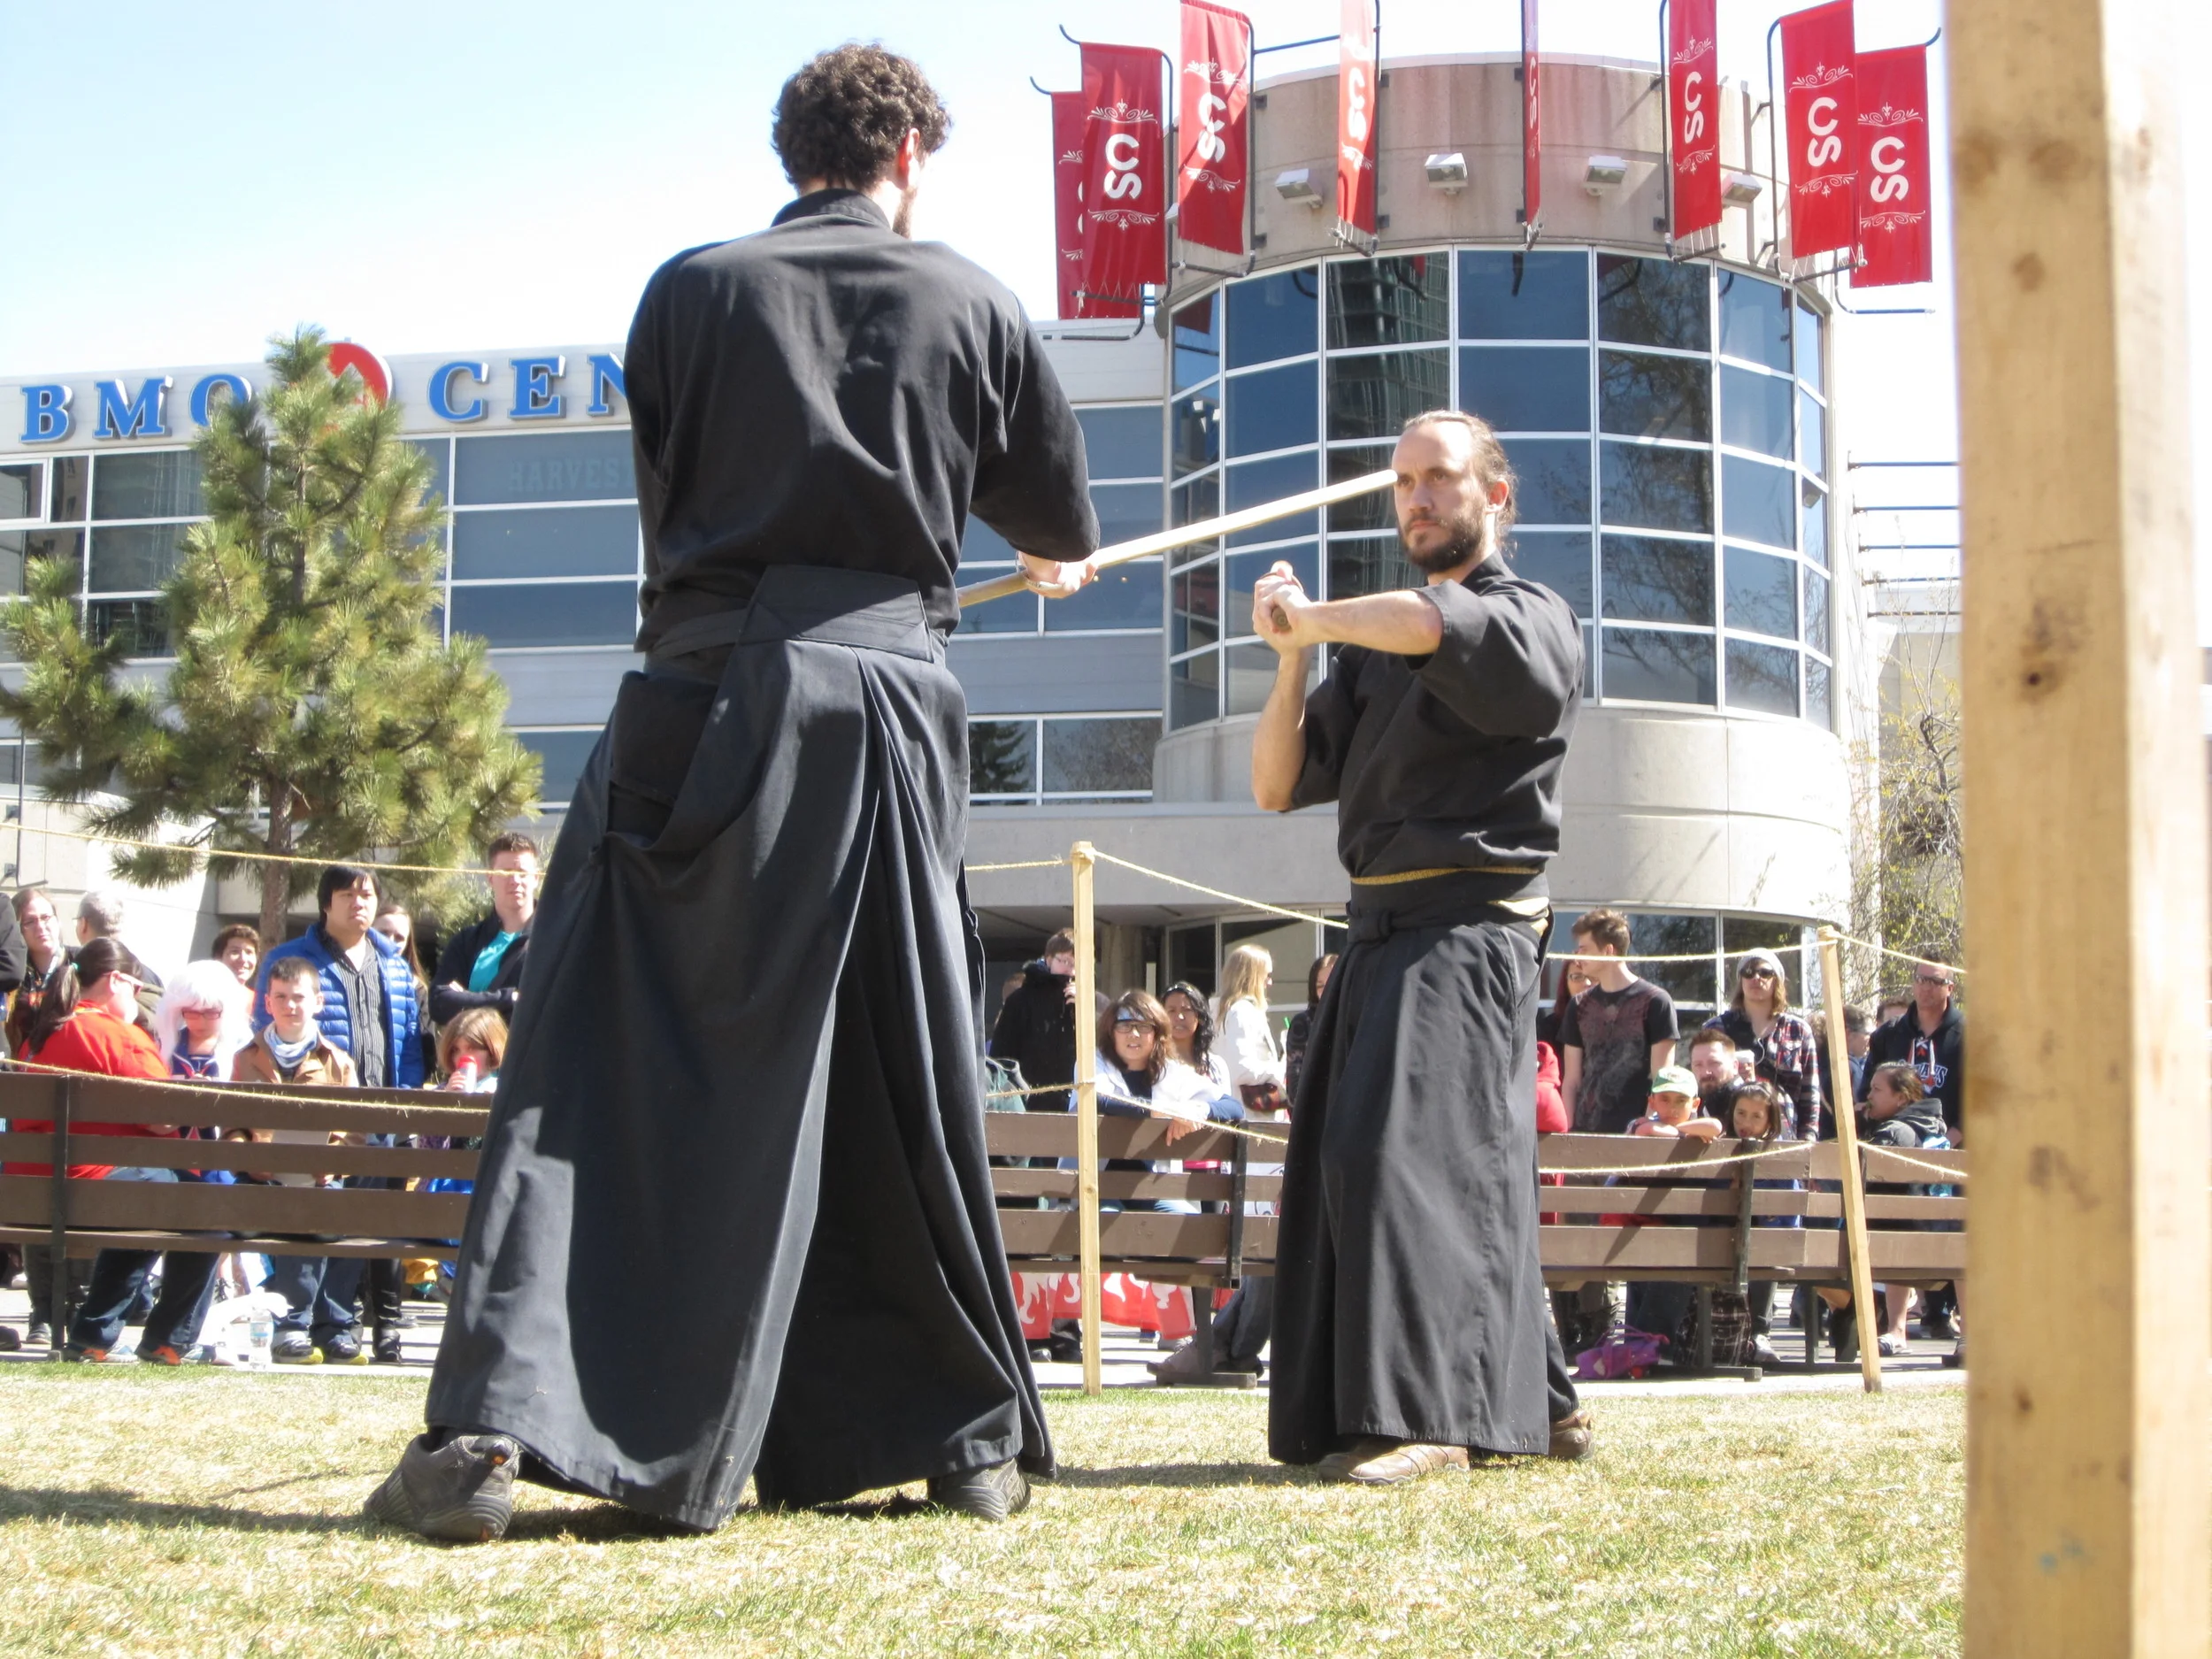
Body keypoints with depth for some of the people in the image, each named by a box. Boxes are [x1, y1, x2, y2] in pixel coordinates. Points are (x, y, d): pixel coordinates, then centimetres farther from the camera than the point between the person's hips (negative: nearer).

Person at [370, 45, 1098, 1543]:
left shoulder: (691, 291, 7)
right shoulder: (971, 304, 9)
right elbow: (1065, 531, 20)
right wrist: (1049, 557, 44)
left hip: (707, 685, -1)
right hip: (891, 693, 1)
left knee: (605, 1063, -3)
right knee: (908, 1080, 10)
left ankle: (496, 1423, -15)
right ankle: (968, 1435, 17)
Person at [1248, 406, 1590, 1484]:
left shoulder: (1531, 622, -1)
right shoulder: (1370, 651, 20)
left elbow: (1428, 625, -24)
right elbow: (1277, 787, 14)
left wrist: (1310, 617, -8)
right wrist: (1292, 657, 0)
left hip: (1466, 929, -8)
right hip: (1381, 935, 8)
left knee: (1413, 1147, -19)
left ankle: (1425, 1412, -21)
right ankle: (1532, 1401, 21)